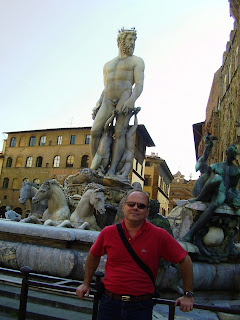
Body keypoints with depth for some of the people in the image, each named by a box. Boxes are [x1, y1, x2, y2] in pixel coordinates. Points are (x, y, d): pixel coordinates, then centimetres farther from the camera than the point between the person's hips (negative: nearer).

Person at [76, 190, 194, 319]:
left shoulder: (159, 235, -11)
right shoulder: (108, 232, -4)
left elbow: (185, 260, -2)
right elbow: (94, 256, 14)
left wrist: (188, 295, 2)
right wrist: (86, 283, 20)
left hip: (141, 307, -2)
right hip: (109, 302, 2)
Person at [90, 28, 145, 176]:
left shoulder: (137, 61, 14)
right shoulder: (108, 65, 28)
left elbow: (139, 85, 0)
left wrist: (131, 100, -20)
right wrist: (98, 105, 8)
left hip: (125, 98, -4)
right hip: (107, 100, 4)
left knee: (119, 133, -18)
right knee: (95, 131, -13)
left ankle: (113, 169, -23)